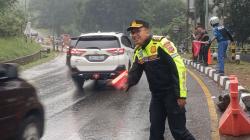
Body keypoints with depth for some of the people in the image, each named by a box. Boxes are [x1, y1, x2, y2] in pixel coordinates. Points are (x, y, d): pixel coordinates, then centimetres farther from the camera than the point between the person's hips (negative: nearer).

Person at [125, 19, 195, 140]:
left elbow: (179, 67, -21)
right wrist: (127, 83, -17)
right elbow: (135, 72, 8)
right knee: (155, 129, 12)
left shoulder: (161, 43, -18)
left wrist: (181, 94, -22)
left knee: (178, 130, -4)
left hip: (172, 93, -7)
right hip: (156, 94, 8)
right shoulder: (138, 51, 8)